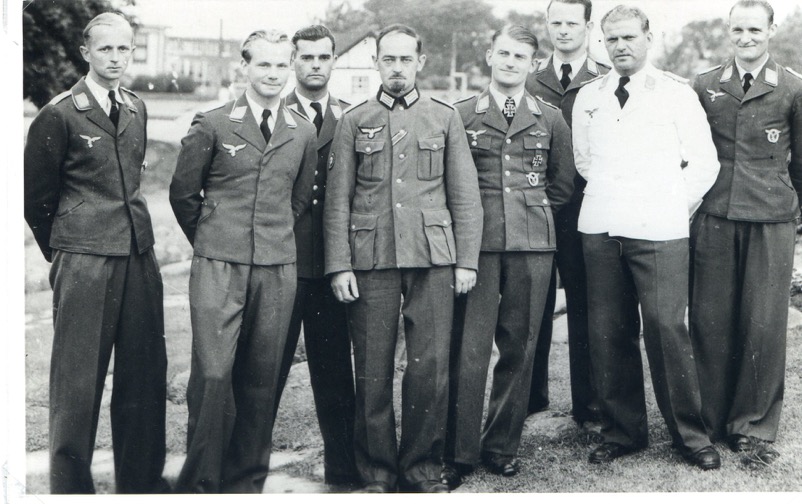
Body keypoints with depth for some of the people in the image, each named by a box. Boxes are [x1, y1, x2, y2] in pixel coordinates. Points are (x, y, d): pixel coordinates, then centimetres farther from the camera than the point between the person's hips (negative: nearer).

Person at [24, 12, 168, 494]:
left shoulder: (137, 109, 12)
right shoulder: (59, 115, -6)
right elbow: (37, 197, 0)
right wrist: (61, 251, 7)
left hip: (139, 255, 6)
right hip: (84, 262, -6)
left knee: (145, 372, 9)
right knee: (77, 378, 1)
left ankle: (143, 479, 22)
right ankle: (71, 486, 13)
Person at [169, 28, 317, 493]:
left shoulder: (303, 133, 9)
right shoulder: (212, 124, 1)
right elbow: (183, 193, 8)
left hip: (278, 269, 3)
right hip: (218, 267, -3)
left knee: (261, 379, 6)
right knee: (212, 375, -8)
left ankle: (246, 480, 18)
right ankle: (199, 482, 5)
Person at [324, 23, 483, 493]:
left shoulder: (445, 117, 11)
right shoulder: (354, 121, 10)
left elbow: (465, 195, 9)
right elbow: (338, 201, 7)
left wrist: (467, 260, 2)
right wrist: (339, 266, -1)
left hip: (432, 259, 0)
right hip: (370, 260, 0)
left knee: (431, 366, -2)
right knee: (373, 369, 2)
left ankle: (422, 465, 14)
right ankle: (377, 469, 15)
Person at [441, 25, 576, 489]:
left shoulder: (551, 119, 10)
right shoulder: (462, 115, 6)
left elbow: (564, 182, 18)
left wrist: (535, 211, 11)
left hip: (533, 244, 2)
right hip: (477, 243, -1)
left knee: (519, 347, 5)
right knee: (468, 349, -5)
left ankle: (502, 446, 17)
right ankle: (458, 454, 3)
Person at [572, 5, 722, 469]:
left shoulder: (676, 92, 4)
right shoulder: (588, 97, 14)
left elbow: (705, 162, 5)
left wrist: (675, 205, 6)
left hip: (659, 231, -3)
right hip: (600, 230, 3)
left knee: (667, 327, -8)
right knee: (608, 333, 3)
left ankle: (690, 435, 6)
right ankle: (623, 431, 16)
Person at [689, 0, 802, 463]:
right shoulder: (705, 86, 10)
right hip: (714, 218, 2)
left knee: (765, 323, 0)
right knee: (710, 320, 3)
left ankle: (755, 428, 13)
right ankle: (710, 421, 16)